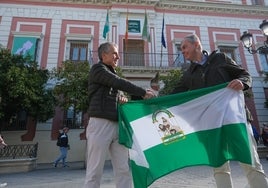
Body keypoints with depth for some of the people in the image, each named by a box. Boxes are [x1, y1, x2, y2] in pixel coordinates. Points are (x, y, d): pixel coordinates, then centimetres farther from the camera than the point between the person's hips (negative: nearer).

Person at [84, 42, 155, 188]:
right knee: (95, 171, -2)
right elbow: (120, 83, -11)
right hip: (100, 123, -7)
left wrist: (123, 99, -1)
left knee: (123, 170, 3)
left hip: (117, 125, 7)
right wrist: (143, 92, -11)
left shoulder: (113, 74, 25)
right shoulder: (97, 69, 3)